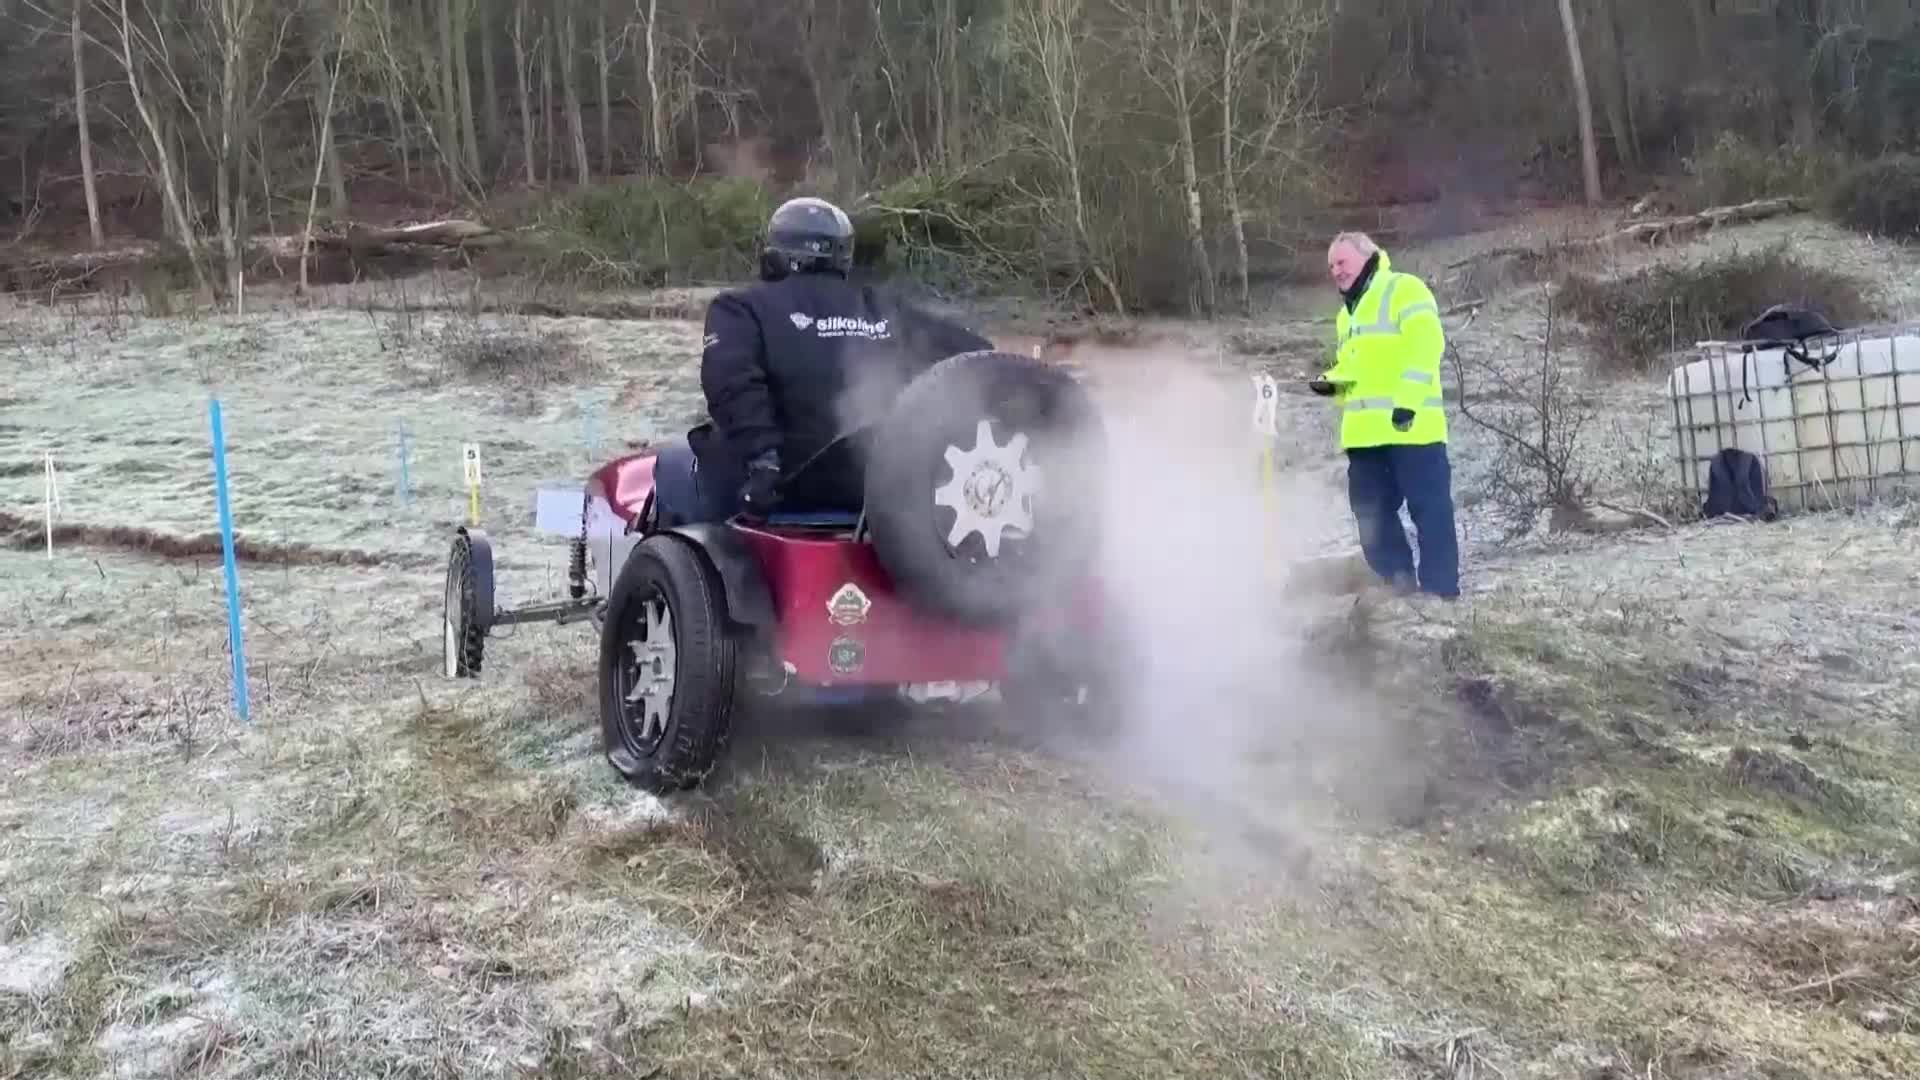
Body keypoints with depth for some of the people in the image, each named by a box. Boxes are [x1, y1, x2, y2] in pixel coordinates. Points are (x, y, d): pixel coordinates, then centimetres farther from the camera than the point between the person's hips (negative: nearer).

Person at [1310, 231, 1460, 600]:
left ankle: (1440, 591, -3)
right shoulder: (1346, 314, 26)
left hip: (1409, 426, -9)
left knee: (1429, 509, -6)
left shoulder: (1403, 290, -1)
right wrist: (1331, 382, 10)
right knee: (1372, 514, 8)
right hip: (1364, 431, 9)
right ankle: (1399, 586, 16)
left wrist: (1408, 398, -22)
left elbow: (1425, 344, -13)